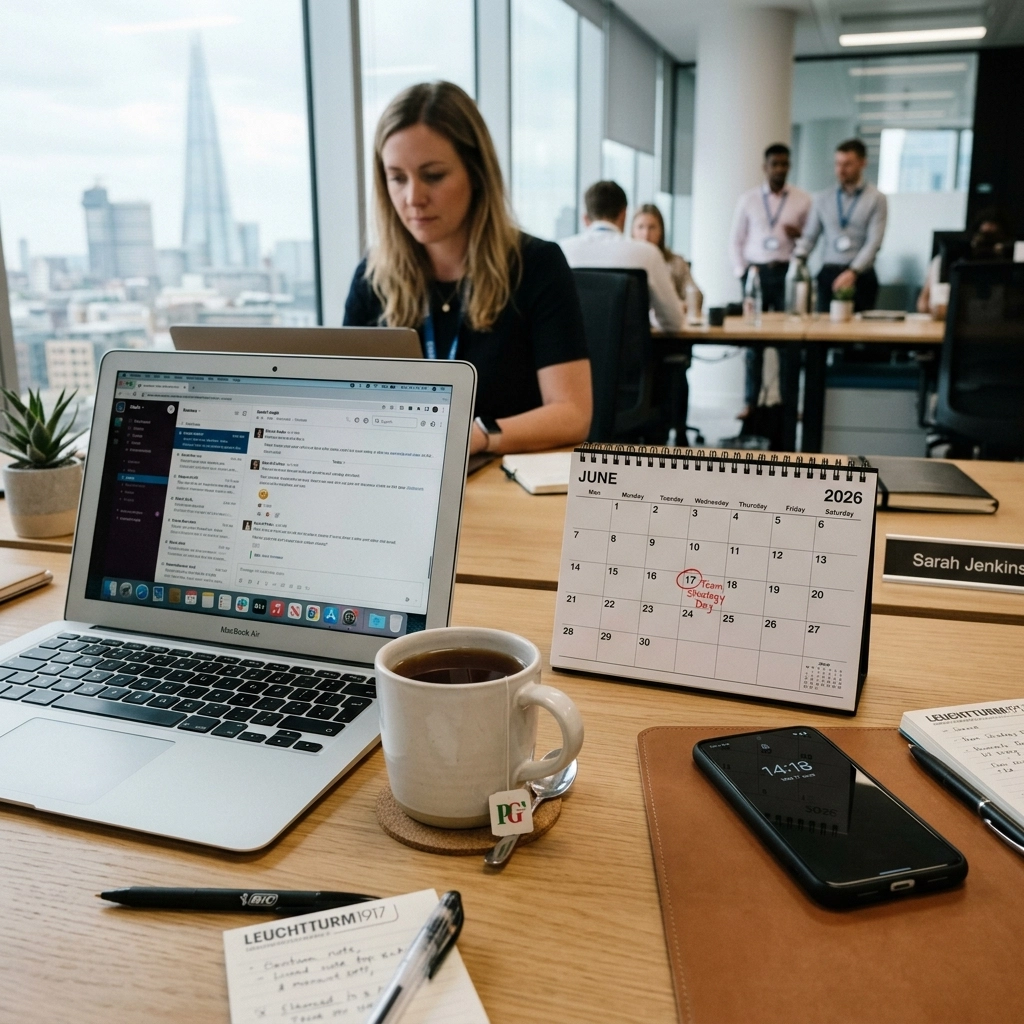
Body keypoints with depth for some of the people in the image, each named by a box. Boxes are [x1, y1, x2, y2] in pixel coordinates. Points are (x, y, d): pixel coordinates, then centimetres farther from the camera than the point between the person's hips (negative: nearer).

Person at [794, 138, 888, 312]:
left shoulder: (876, 199, 2)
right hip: (829, 274, 2)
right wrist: (798, 259, -10)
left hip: (860, 277, -2)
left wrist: (853, 272, -21)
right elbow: (810, 236, 11)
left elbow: (873, 243, -7)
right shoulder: (823, 198, 12)